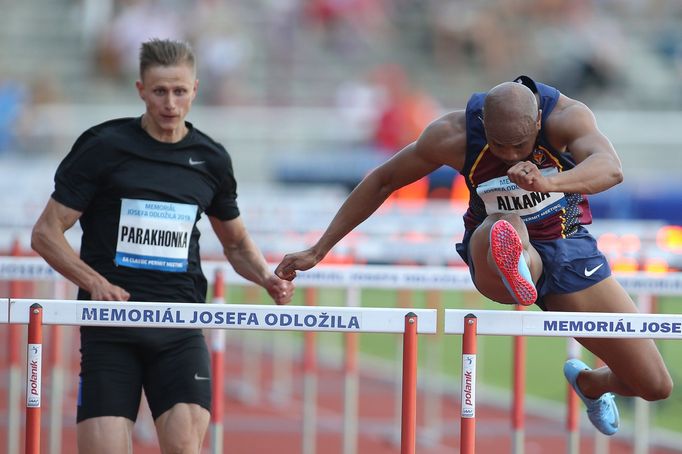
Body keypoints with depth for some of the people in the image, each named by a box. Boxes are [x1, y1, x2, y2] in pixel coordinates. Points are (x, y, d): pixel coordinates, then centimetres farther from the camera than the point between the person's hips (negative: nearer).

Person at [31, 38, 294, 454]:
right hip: (110, 327, -2)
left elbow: (236, 242, 26)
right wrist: (95, 283, -16)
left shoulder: (211, 160, 11)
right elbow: (47, 233, 0)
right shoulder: (103, 147, 0)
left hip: (180, 329, 2)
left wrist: (266, 276, 5)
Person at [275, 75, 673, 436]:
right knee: (505, 227, -43)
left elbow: (611, 168, -43)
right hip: (493, 248, -2)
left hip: (569, 251, 2)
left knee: (655, 386, 2)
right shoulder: (454, 136, -20)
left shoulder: (566, 116, -24)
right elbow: (383, 181, -5)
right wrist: (319, 250, -3)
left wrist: (549, 181, -64)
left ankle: (590, 383, 35)